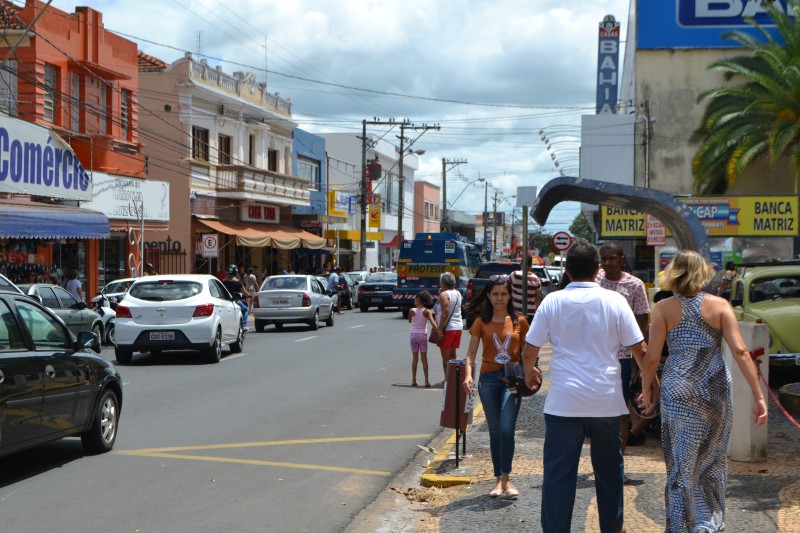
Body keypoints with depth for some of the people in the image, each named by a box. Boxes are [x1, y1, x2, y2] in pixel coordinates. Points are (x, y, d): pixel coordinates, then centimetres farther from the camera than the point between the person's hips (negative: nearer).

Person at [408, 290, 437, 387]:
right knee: (424, 358, 3)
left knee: (414, 358, 7)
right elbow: (432, 322, -20)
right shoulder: (427, 311, -8)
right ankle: (426, 381, 1)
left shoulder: (412, 311, -6)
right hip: (423, 335, -1)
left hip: (414, 335, 1)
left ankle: (414, 380, 8)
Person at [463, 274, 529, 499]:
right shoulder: (481, 322, 3)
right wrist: (468, 374, -17)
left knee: (506, 429, -13)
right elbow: (471, 352, -1)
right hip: (489, 379, 1)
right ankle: (499, 480, 15)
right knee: (495, 432, 7)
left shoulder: (519, 321, 4)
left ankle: (505, 479, -6)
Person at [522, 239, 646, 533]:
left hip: (563, 401, -1)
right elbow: (639, 349, 1)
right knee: (609, 468, 17)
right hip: (606, 400, 1)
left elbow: (529, 350, 0)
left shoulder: (553, 301, -3)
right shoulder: (614, 301, -3)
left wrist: (529, 372, 22)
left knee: (559, 472, 3)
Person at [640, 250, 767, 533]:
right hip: (717, 391, 2)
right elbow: (740, 352, -9)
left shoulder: (663, 308, -4)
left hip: (678, 392, -2)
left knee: (683, 464, 8)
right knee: (712, 461, 18)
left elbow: (652, 357, -8)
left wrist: (647, 388, 9)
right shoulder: (720, 305, -1)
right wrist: (758, 395, -8)